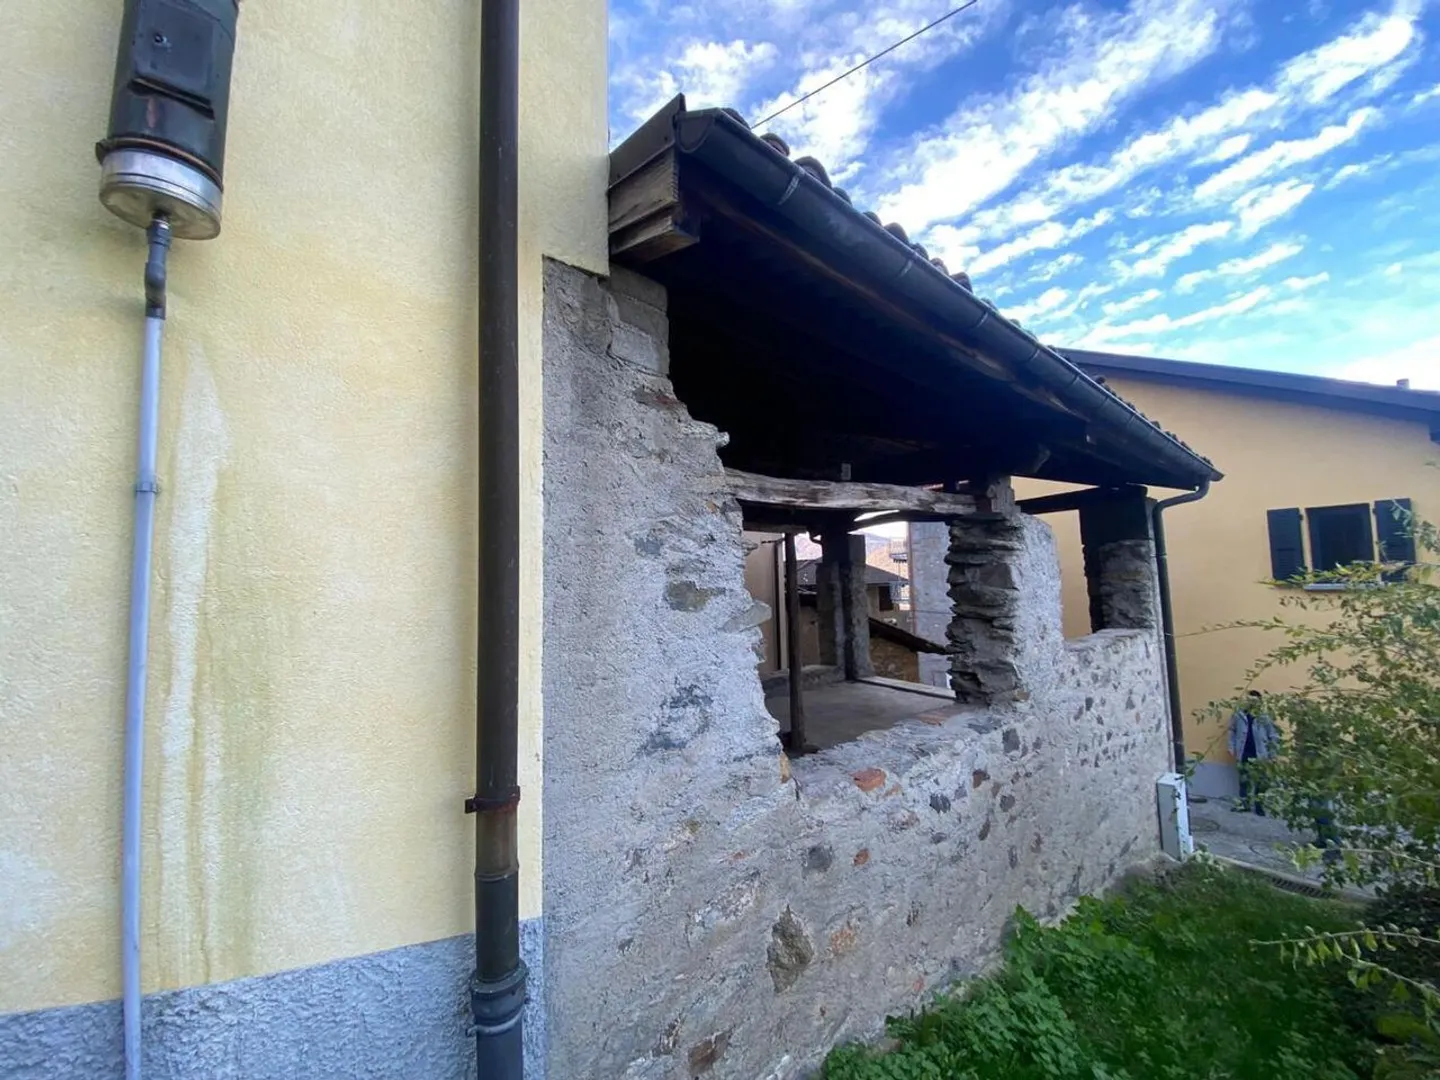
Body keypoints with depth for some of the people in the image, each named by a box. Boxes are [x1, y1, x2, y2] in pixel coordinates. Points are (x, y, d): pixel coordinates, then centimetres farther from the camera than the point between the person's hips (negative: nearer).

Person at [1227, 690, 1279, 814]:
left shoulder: (1265, 718, -9)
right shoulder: (1239, 716, -3)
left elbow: (1274, 736, -5)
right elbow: (1232, 732, 6)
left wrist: (1271, 754, -7)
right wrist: (1233, 749, 3)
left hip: (1260, 756, -2)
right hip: (1244, 754, 2)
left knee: (1260, 781, 7)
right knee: (1244, 780, 12)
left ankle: (1259, 805, 21)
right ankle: (1244, 804, 23)